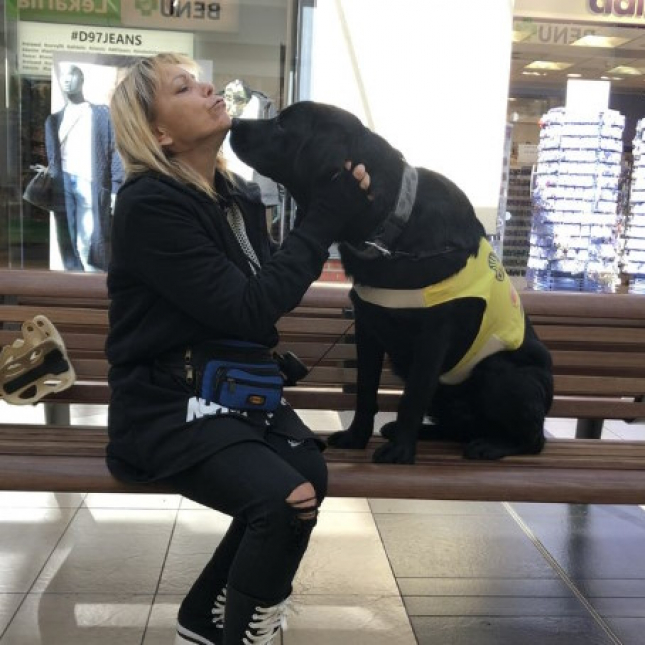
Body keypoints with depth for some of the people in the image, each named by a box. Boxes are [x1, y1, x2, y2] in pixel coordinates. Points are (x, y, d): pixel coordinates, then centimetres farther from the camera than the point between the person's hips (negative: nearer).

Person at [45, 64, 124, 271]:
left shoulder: (103, 114, 10)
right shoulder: (54, 120, 22)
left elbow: (116, 152, 1)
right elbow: (52, 157, 18)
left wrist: (116, 190, -10)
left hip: (89, 185, -4)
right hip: (62, 186, 4)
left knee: (89, 247, -10)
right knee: (69, 248, 2)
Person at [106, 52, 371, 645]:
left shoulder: (240, 195, 8)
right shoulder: (150, 204, -16)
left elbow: (272, 291, 10)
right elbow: (249, 308, -22)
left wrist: (335, 209, 1)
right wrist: (328, 217, -16)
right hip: (172, 402, -7)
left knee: (309, 475, -18)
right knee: (281, 499, -27)